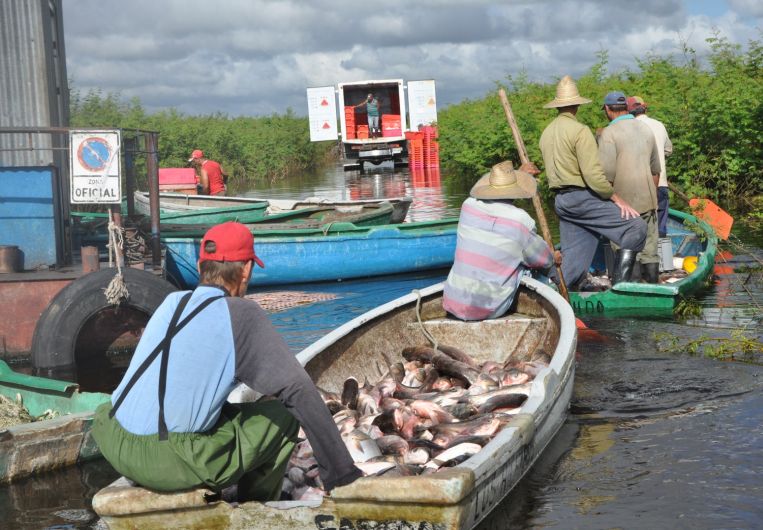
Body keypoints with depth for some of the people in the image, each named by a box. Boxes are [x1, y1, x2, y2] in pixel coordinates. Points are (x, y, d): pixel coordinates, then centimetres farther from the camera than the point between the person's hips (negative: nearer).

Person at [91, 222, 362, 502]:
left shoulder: (170, 302, 14)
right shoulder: (241, 313, -5)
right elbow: (298, 389, -6)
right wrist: (341, 473, -1)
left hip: (115, 447, 7)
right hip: (171, 465, -7)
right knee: (284, 415, 8)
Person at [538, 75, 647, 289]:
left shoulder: (546, 133, 13)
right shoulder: (580, 130, -12)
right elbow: (593, 174, -18)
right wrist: (617, 199, -12)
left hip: (560, 199, 9)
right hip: (582, 197, -9)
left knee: (573, 255, 13)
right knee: (636, 227, -8)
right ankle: (621, 282, -14)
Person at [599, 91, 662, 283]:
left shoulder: (609, 133, -10)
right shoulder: (647, 130, 12)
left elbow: (607, 173, -15)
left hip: (623, 202, -6)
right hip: (648, 201, 6)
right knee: (649, 251, 11)